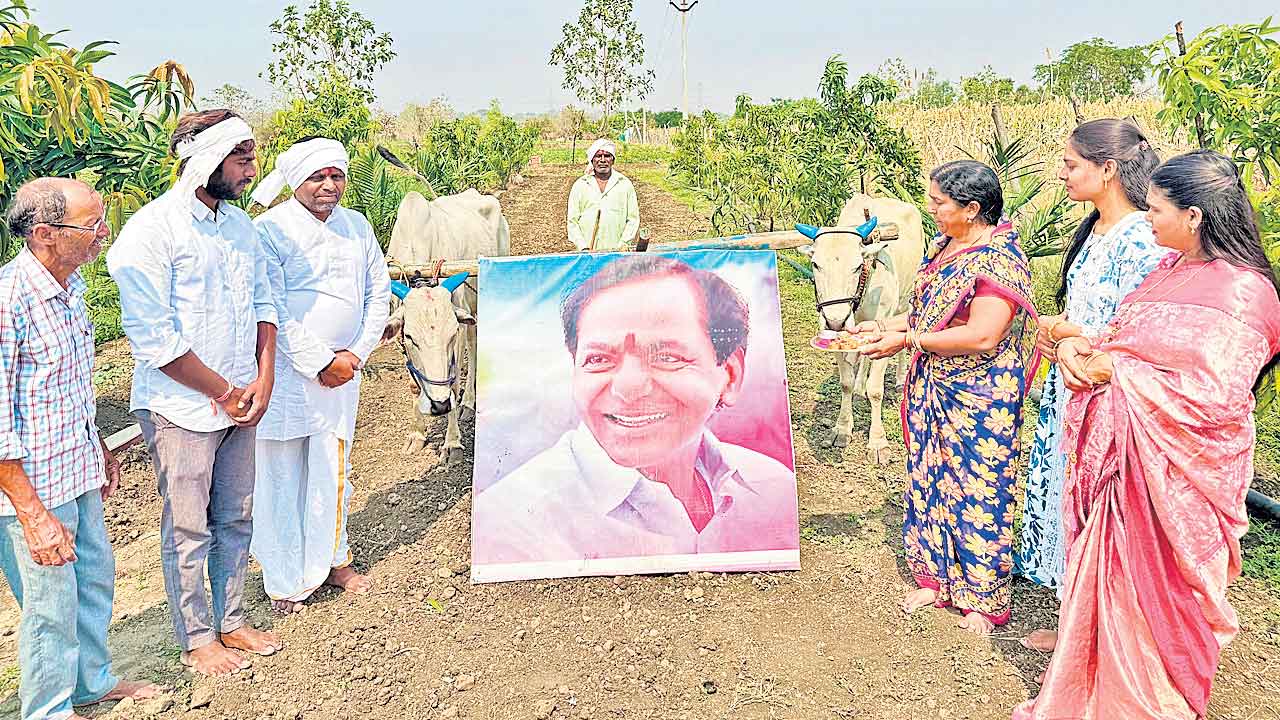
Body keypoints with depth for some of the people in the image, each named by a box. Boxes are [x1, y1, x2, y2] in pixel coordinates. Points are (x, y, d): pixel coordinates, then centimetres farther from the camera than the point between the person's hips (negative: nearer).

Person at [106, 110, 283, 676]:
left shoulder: (239, 225, 7)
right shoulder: (151, 230, -15)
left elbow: (262, 304, 11)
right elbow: (152, 338, -18)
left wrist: (263, 381, -3)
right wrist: (224, 392, -13)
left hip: (239, 403, 7)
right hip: (181, 408, -6)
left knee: (236, 519, 16)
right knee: (189, 529, 8)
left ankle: (231, 621, 33)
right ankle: (196, 639, 25)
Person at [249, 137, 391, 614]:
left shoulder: (357, 227, 8)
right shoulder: (271, 230, -10)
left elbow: (379, 293, 9)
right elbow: (274, 311, -15)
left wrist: (356, 353, -2)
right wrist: (320, 362, -14)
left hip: (343, 368, 5)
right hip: (286, 372, -5)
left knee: (334, 468, 16)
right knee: (283, 475, 3)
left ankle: (331, 560, 33)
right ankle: (286, 580, 18)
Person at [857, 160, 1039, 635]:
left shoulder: (1000, 259, -19)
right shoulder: (943, 246, 8)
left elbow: (983, 335, -26)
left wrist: (907, 341, -21)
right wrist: (883, 326, 4)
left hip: (979, 401, -8)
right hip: (932, 391, 9)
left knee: (978, 491, 4)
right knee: (930, 479, 15)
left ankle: (985, 599, 21)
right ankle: (937, 578, 32)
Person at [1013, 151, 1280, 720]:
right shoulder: (1173, 269, 7)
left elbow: (1213, 395, -25)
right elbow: (1128, 338, 14)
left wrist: (1115, 369, -21)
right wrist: (1080, 346, -6)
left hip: (1174, 469, -8)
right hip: (1124, 449, 8)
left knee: (1155, 592, 9)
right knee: (1108, 572, 18)